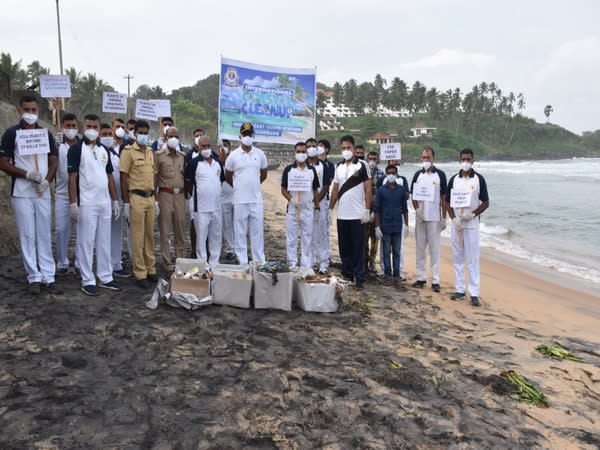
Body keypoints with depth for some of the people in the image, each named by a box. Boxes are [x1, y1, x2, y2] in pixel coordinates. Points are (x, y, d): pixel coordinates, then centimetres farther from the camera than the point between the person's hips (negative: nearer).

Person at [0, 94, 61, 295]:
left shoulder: (47, 134, 9)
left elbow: (53, 163, 10)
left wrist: (46, 181, -9)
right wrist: (27, 174, -14)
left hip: (43, 193, 3)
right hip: (22, 194, -3)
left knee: (45, 235, 4)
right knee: (27, 236, 0)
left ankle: (48, 277, 8)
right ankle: (34, 277, 8)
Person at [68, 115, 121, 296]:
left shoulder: (104, 150, 13)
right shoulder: (76, 148, -4)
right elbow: (72, 177, -8)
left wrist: (115, 200, 11)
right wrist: (73, 203, -14)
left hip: (105, 203, 6)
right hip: (86, 204, -6)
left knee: (104, 242, 10)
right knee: (86, 242, 1)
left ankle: (106, 277, 18)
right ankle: (87, 280, 8)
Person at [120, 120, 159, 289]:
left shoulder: (150, 151, 14)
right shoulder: (128, 151, -5)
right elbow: (123, 178, -8)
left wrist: (156, 200, 16)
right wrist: (126, 204, -12)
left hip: (150, 198, 6)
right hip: (136, 198, -6)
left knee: (150, 236, 11)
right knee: (138, 237, -2)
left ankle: (151, 270, 20)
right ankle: (140, 275, 5)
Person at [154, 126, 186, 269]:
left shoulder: (183, 156, 13)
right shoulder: (159, 155, 0)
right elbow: (154, 176, -2)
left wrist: (186, 193, 9)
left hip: (180, 194, 4)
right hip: (165, 194, -4)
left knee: (180, 227, 8)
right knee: (165, 229, -1)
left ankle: (180, 257, 17)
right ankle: (167, 260, 5)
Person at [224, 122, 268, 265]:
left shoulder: (260, 154, 5)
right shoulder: (233, 155, 0)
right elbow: (228, 176, 10)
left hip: (257, 200, 2)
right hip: (240, 200, -1)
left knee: (258, 231, 5)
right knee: (240, 232, 2)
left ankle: (259, 261, 13)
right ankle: (242, 262, 10)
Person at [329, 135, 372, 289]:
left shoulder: (362, 165, -3)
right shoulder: (339, 167, 12)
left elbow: (368, 189, -5)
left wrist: (367, 210, -11)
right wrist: (330, 208, 11)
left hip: (357, 214, -5)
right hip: (342, 214, 5)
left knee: (358, 248, -1)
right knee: (344, 247, 10)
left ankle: (359, 278, 4)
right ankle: (347, 275, 20)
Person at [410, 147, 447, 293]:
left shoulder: (440, 175, -1)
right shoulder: (418, 175, 7)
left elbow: (444, 198, -1)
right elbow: (413, 195, 9)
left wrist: (444, 218, -4)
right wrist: (417, 210, -8)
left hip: (434, 218, -3)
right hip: (420, 217, 3)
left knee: (434, 249, -1)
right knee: (420, 248, 7)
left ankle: (435, 280, 2)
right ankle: (421, 277, 15)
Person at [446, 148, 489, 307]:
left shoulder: (479, 179, -1)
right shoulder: (454, 179, 6)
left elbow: (486, 203, 0)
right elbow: (448, 202, 8)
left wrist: (473, 214, -14)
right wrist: (454, 218, -6)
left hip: (472, 224, -3)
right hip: (456, 224, 3)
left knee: (472, 259, -2)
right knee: (458, 258, 8)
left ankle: (474, 293, 1)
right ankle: (460, 289, 16)